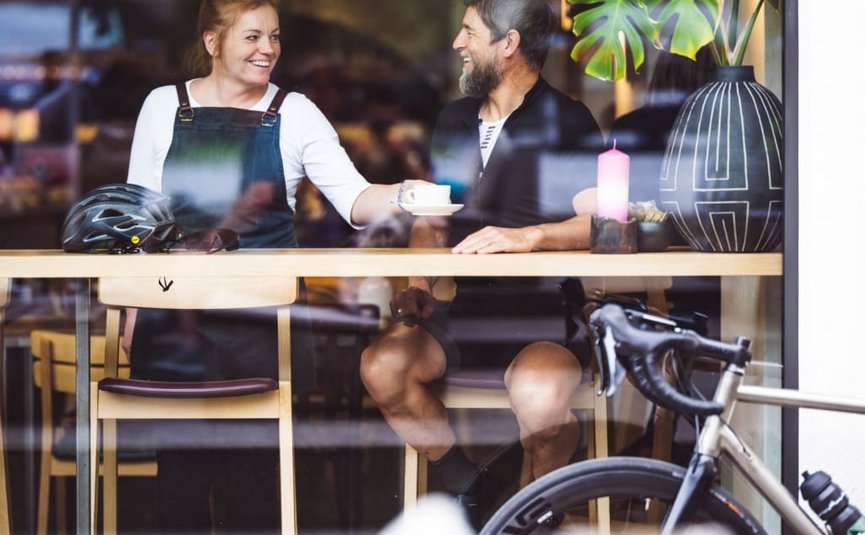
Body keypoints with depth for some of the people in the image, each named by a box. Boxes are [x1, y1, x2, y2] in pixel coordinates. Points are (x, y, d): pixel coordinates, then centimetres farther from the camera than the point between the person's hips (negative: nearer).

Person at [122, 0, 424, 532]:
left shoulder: (295, 114, 4)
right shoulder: (165, 105, 6)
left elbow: (354, 198, -6)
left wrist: (398, 197, -27)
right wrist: (134, 311, 4)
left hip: (263, 320, -1)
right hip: (175, 316, 1)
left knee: (256, 468, -2)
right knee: (180, 460, 2)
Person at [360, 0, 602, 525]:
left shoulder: (568, 122, -2)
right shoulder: (454, 120, 17)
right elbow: (431, 219, 21)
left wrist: (528, 236, -28)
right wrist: (420, 286, 2)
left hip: (544, 310, -5)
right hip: (462, 308, 6)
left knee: (540, 398, -37)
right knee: (382, 367, -23)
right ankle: (463, 484, -1)